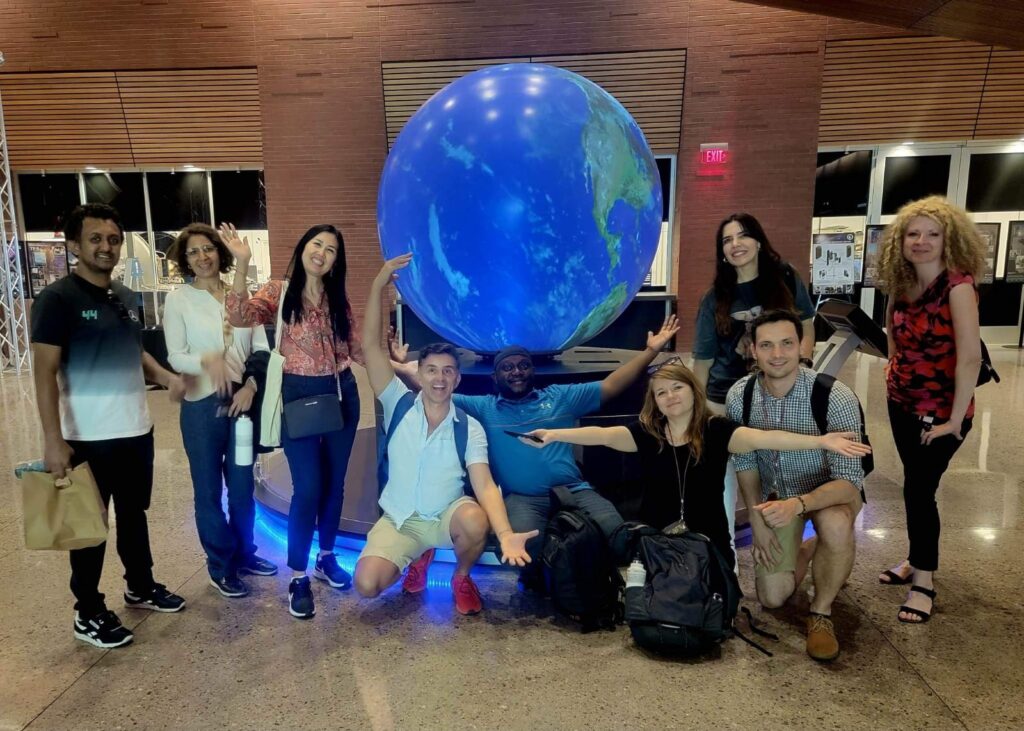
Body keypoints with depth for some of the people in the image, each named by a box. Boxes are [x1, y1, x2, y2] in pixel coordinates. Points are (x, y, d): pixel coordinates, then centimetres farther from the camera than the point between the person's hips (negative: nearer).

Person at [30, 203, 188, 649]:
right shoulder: (57, 299, -13)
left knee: (134, 514, 20)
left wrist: (166, 377, 1)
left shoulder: (126, 297, 9)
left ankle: (141, 587, 37)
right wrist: (53, 439, -23)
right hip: (89, 438, -7)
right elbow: (44, 373, -17)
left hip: (137, 430, 7)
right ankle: (88, 614, 22)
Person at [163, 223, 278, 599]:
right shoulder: (178, 300, -2)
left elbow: (262, 348, 3)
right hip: (202, 404, -2)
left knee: (242, 484, 14)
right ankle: (220, 566, 23)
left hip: (243, 400, 3)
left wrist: (251, 386, -10)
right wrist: (207, 360, -27)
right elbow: (175, 357, -8)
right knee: (209, 489, 8)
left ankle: (244, 554, 33)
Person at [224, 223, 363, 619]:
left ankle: (326, 557, 32)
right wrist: (241, 264, -28)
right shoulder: (279, 291, -3)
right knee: (308, 488, -7)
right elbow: (241, 317, -21)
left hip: (342, 393, 4)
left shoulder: (338, 300, 9)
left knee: (334, 482, 12)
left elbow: (357, 349, 10)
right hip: (299, 396, -4)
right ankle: (298, 577, 9)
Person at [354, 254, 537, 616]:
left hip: (447, 516, -1)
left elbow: (485, 485, -21)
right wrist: (378, 286, -24)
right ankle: (419, 557, 15)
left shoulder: (469, 428, -10)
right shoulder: (399, 405, -8)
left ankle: (461, 578, 1)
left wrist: (506, 534, -39)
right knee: (366, 584, -21)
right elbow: (370, 345, -15)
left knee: (476, 520, -36)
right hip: (400, 519, 1)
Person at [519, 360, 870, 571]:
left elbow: (762, 438, -22)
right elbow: (604, 435, -15)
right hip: (655, 541, 1)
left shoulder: (717, 431, -9)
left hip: (708, 543, -1)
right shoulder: (646, 433, -5)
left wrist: (820, 441, -36)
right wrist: (554, 434, -27)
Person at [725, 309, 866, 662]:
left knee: (836, 525, -39)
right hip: (775, 494, 3)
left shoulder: (836, 397, -30)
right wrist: (757, 519, -8)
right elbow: (745, 462, -4)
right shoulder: (739, 396, -19)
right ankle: (807, 549, 32)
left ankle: (822, 612, -10)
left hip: (831, 488, -3)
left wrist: (798, 504, -48)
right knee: (771, 598, -1)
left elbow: (849, 481, -31)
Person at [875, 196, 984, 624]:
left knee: (918, 489, -3)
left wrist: (955, 421, -22)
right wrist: (894, 365, 6)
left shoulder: (958, 285, -21)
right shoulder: (901, 284, 0)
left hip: (941, 410, -6)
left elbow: (970, 358, -25)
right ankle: (918, 560, 33)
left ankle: (923, 581, 14)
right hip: (902, 403, 6)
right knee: (915, 486, 16)